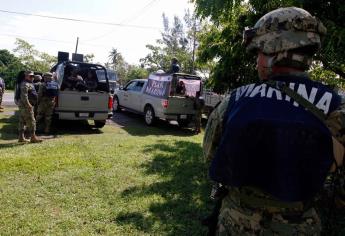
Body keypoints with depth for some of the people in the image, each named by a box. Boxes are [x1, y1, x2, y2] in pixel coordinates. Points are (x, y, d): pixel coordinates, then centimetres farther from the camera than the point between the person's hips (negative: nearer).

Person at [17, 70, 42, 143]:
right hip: (26, 105, -11)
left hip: (23, 105, 11)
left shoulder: (29, 84, 21)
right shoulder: (25, 84, -12)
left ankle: (21, 137, 16)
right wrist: (28, 104, -26)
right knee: (31, 121, -9)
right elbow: (24, 96, -23)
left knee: (22, 121, 11)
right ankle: (33, 137, -7)